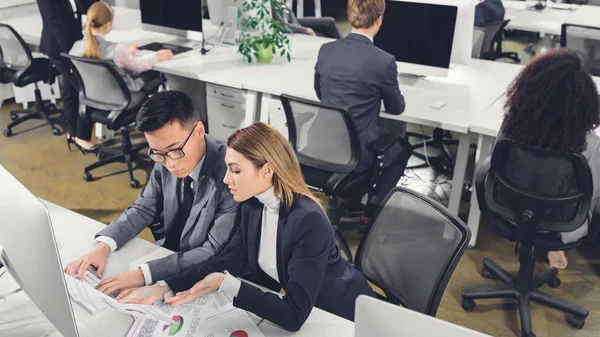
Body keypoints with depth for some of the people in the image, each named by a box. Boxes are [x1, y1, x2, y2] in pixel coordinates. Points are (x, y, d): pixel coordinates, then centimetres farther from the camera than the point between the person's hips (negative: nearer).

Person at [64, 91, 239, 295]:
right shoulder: (165, 162, -9)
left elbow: (217, 252, -27)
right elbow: (144, 209, 3)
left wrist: (143, 274, -33)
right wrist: (103, 246, -15)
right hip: (169, 253, 6)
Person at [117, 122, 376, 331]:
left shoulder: (309, 222, -32)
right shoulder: (252, 204, -9)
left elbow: (293, 315, -33)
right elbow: (228, 261, -5)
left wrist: (225, 283, -34)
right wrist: (162, 288, -14)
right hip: (296, 302, 6)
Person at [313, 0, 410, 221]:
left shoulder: (326, 50, -3)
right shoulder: (384, 61, -18)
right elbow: (396, 108, -3)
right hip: (356, 152, -6)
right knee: (403, 148, 26)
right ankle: (372, 211, 22)